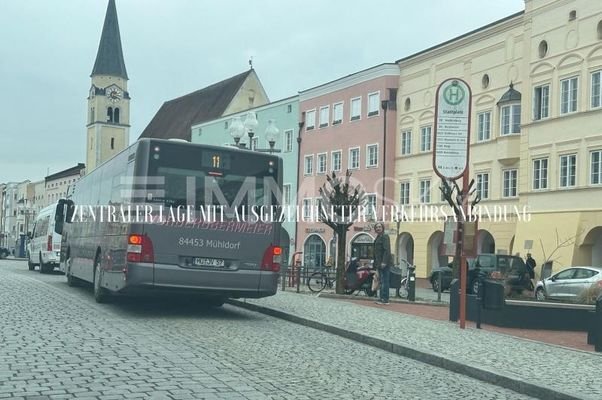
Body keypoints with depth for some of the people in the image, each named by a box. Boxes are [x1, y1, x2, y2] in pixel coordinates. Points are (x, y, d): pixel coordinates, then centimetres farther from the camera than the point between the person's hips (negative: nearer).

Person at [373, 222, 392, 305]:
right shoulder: (378, 237, 20)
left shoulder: (385, 236, -9)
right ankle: (381, 298, 15)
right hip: (379, 263, 10)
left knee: (384, 281, -9)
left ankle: (385, 299, -10)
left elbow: (387, 250, -18)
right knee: (382, 281, 11)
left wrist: (384, 262, -24)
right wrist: (375, 263, 20)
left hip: (384, 263, -10)